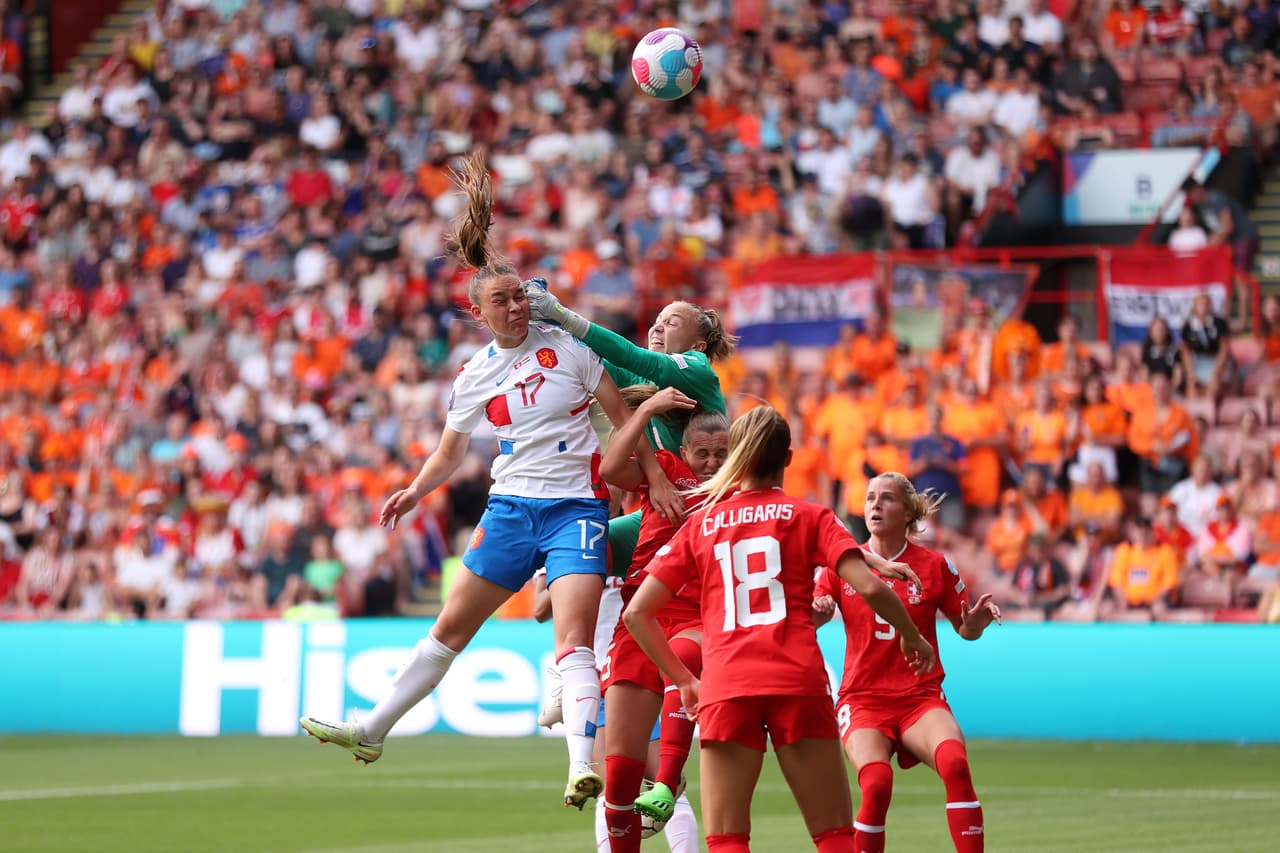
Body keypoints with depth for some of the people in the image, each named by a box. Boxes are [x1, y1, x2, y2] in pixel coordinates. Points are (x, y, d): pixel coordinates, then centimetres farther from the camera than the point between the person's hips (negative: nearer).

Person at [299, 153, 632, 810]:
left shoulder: (564, 347, -3)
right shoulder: (474, 376, 6)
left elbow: (623, 416, 3)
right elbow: (450, 451, 18)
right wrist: (414, 492, 0)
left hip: (576, 507, -4)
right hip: (510, 506, 4)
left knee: (573, 640, -19)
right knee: (451, 626, 9)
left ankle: (583, 767, -29)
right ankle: (372, 732, 20)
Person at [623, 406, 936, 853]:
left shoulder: (699, 524, 15)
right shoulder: (808, 516, 9)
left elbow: (637, 612, 11)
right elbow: (869, 587, -4)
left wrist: (683, 679, 19)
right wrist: (912, 637, 13)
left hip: (724, 687, 1)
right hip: (798, 680, -1)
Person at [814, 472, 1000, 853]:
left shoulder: (935, 566, 3)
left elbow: (966, 630, 12)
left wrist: (977, 621, -11)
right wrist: (815, 613, -18)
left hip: (920, 697, 0)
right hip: (862, 698, 0)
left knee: (955, 764, -31)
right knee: (876, 782, -29)